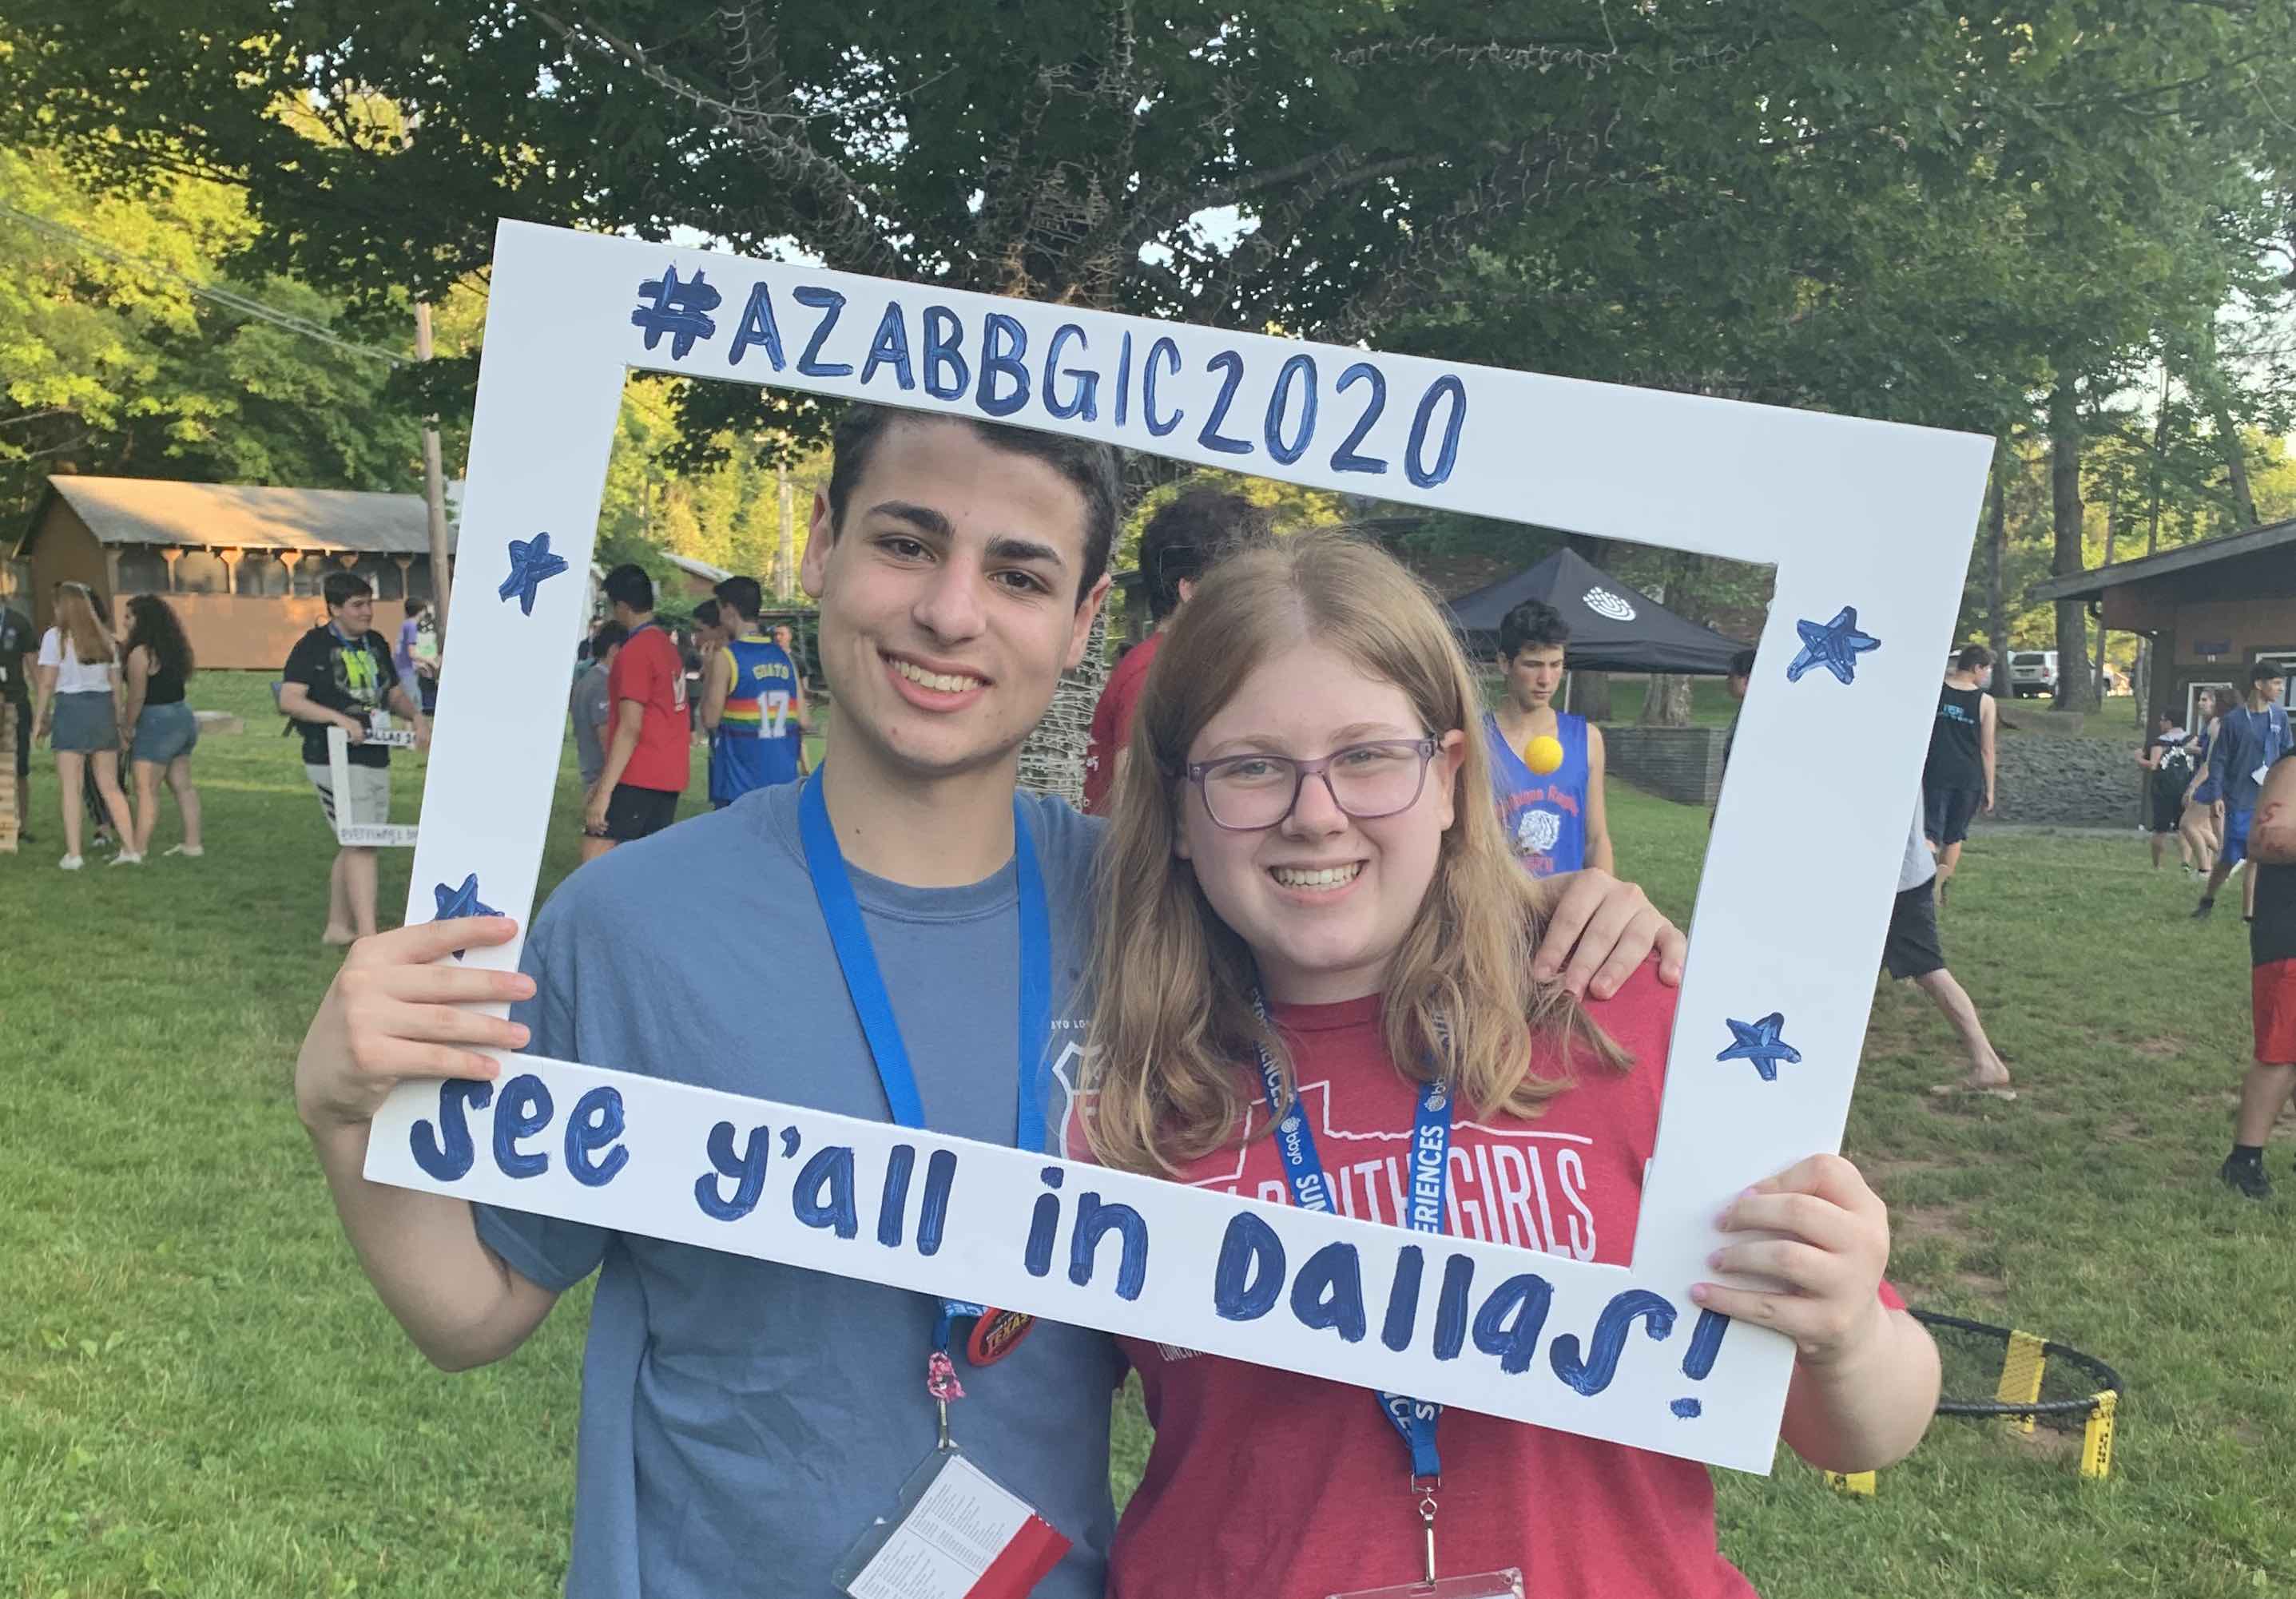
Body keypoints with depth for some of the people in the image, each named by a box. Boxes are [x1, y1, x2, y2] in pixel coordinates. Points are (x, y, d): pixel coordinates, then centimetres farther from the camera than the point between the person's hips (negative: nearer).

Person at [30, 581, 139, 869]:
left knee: (71, 788, 1)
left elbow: (47, 683, -5)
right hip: (103, 708, 4)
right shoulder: (105, 637, 12)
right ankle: (129, 849, 3)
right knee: (110, 786, 9)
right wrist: (118, 721, 16)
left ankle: (73, 854, -1)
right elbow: (116, 684, 11)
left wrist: (39, 718, 2)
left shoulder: (55, 636, -2)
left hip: (70, 708, -4)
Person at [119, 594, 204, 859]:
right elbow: (173, 685, 11)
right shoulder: (173, 648, 10)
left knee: (146, 789, -5)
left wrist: (126, 725, 1)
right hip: (183, 717, 9)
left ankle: (138, 849, -5)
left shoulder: (141, 653, -15)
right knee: (182, 785, 13)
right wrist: (130, 717, 14)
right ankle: (193, 844, 15)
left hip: (158, 724, -9)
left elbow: (137, 698, -14)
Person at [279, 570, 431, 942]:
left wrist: (415, 715, 1)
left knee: (354, 846, 14)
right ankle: (368, 936, -15)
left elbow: (395, 693, 22)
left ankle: (338, 927, 25)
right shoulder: (313, 646, -8)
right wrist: (339, 718, -26)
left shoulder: (375, 644, 13)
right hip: (335, 761, -8)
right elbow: (289, 699, -16)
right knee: (360, 845, -14)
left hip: (376, 759, 8)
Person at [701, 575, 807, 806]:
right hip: (783, 782, 5)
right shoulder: (784, 656, 9)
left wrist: (707, 676, 3)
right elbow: (802, 721, 6)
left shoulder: (726, 658, -9)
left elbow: (710, 719, -8)